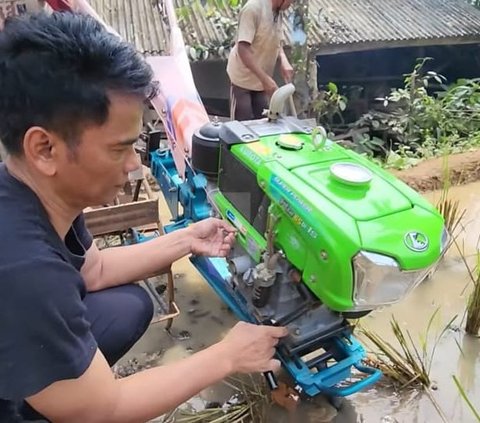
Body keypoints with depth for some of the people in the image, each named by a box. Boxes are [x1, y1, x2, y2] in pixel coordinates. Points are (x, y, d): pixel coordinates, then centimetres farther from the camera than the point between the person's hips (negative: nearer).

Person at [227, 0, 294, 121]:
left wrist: (284, 61, -9)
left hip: (261, 80, 7)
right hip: (243, 78, -7)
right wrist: (265, 78, -33)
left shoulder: (277, 12, 1)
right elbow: (243, 49, -28)